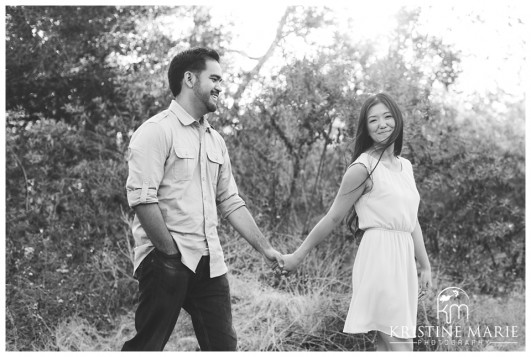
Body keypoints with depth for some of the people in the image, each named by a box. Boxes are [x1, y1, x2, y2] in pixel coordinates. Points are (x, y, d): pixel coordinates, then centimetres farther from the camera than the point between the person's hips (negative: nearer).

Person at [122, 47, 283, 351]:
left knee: (223, 345, 7)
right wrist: (171, 253, -15)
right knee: (147, 346, -1)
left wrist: (266, 249, 15)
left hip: (210, 263, 7)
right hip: (166, 261, -7)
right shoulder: (157, 131, -8)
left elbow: (230, 202, 19)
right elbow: (141, 198, -16)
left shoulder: (215, 140, 16)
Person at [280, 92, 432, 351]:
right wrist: (298, 255, -2)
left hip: (403, 257, 8)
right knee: (400, 345, -10)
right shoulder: (364, 168, -8)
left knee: (386, 344, 9)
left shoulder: (405, 166, 15)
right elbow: (333, 218, -4)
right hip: (380, 255, -8)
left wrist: (425, 266, 21)